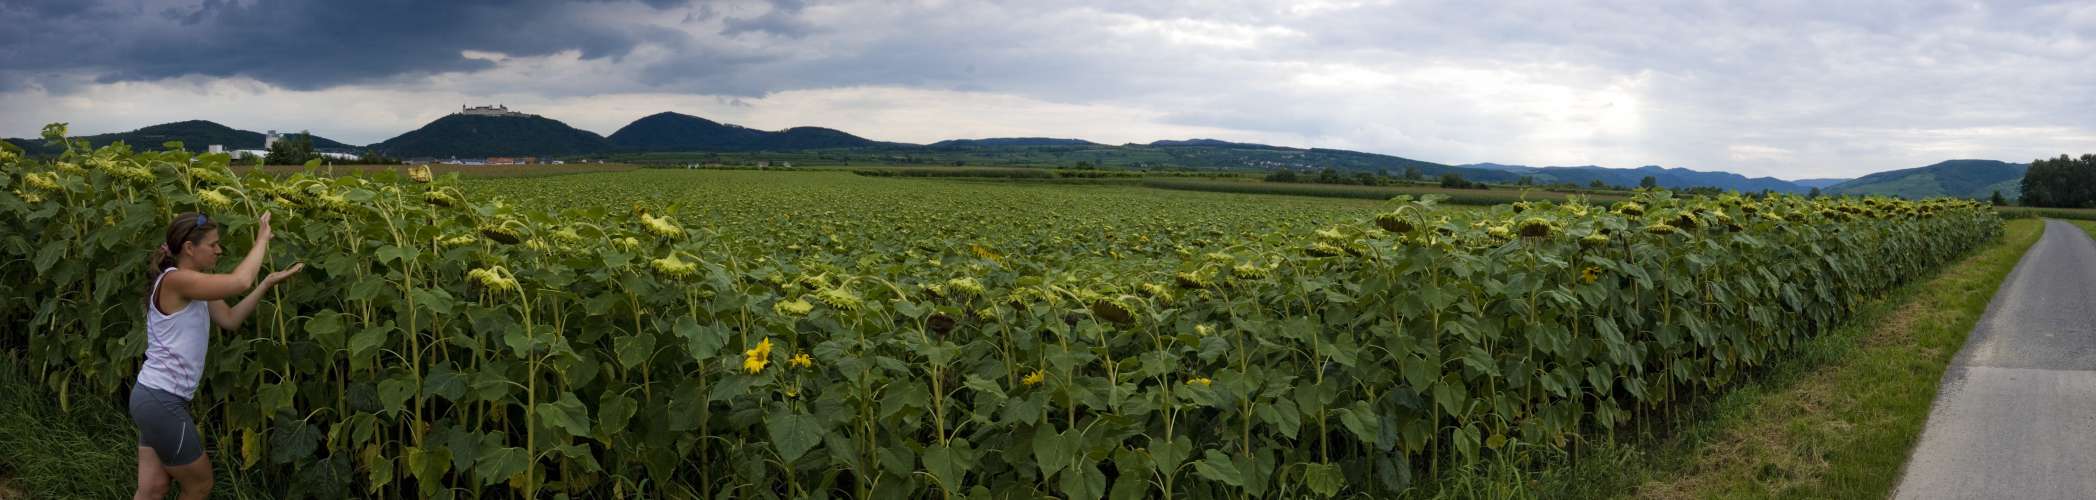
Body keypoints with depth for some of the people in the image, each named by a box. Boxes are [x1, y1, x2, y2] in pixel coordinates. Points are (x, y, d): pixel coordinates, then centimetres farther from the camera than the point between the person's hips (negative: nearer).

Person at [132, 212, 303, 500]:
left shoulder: (197, 286, 11)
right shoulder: (174, 280, -19)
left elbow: (230, 320, 6)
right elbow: (240, 282, -28)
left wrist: (268, 282, 0)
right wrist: (262, 239, -14)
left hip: (153, 397, 9)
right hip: (161, 401, -9)